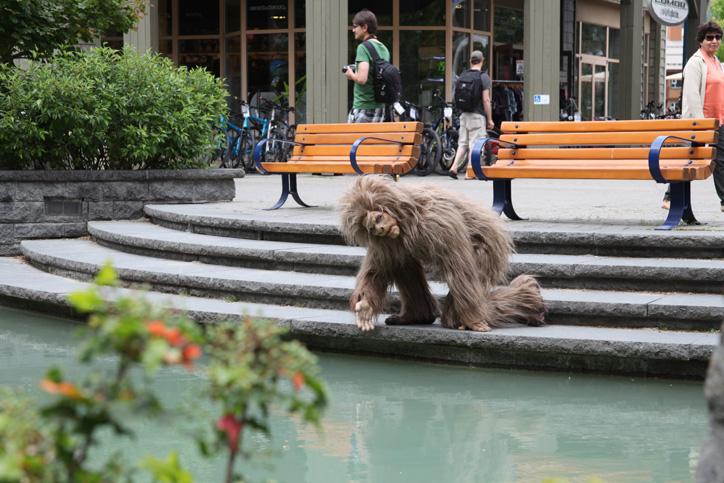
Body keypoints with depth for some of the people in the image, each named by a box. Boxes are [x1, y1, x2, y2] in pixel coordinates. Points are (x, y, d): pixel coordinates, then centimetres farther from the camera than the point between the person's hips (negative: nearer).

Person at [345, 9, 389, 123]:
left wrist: (351, 75, -3)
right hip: (379, 108, 8)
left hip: (363, 109, -8)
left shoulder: (363, 47, -13)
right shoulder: (384, 49, 13)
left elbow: (362, 79, -24)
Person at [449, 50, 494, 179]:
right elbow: (485, 100, -13)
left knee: (463, 143, 12)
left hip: (464, 114, 6)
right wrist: (490, 119, -7)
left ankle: (454, 167, 3)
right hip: (477, 115, -6)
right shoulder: (484, 77, -9)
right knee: (474, 144, -1)